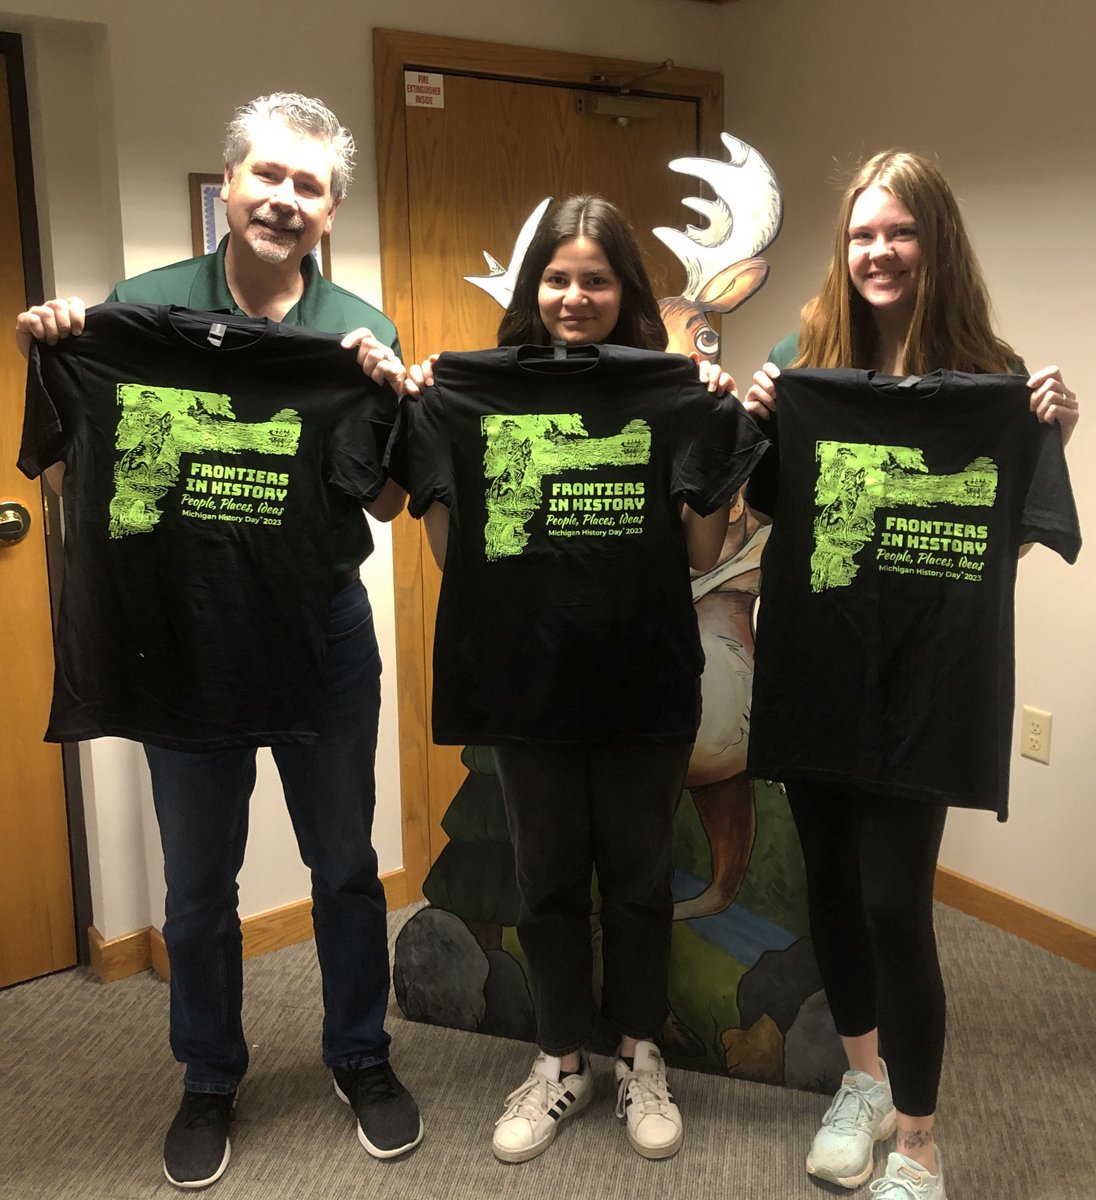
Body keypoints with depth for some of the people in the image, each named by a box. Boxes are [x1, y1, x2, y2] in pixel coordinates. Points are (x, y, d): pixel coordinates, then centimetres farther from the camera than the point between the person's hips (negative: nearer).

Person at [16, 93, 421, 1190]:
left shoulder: (362, 332, -1)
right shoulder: (143, 308, -4)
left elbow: (388, 504, -1)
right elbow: (71, 480, -1)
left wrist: (386, 397, -16)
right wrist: (58, 363, -16)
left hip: (324, 623, 1)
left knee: (345, 862, 14)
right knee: (198, 879, 14)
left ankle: (360, 1056, 37)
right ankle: (209, 1079, 36)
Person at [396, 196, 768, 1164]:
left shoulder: (671, 395, -2)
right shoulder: (475, 392, 0)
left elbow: (701, 554, -3)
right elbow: (450, 550, 0)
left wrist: (720, 431, -12)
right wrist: (420, 424, -8)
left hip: (645, 680, -1)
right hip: (528, 676, 1)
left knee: (638, 873, 14)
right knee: (548, 876, 14)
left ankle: (640, 1057, 35)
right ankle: (561, 1064, 33)